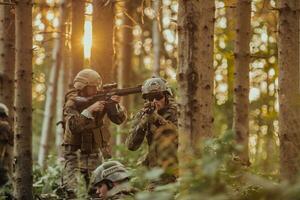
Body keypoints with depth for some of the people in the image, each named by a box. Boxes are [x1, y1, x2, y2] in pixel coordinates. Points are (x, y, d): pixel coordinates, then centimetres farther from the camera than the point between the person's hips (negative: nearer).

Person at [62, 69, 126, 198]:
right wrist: (90, 110, -38)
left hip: (95, 150, 4)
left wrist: (116, 104, -27)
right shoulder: (72, 103, -16)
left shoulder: (101, 98, -6)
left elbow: (119, 119, -8)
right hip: (75, 151, -4)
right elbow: (73, 126, -33)